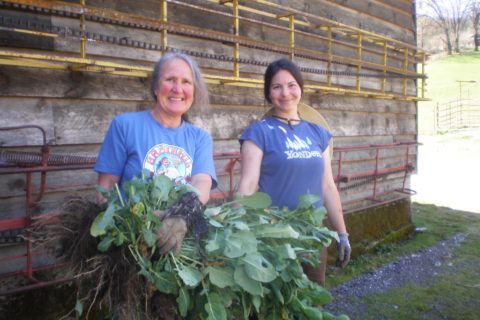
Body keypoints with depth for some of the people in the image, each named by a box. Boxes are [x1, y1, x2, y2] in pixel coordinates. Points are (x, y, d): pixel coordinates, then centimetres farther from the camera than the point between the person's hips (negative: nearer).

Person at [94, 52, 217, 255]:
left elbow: (203, 183, -8)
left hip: (183, 239, 1)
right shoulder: (125, 125, 3)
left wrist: (183, 217, -28)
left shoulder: (200, 138, 9)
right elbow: (107, 185, 3)